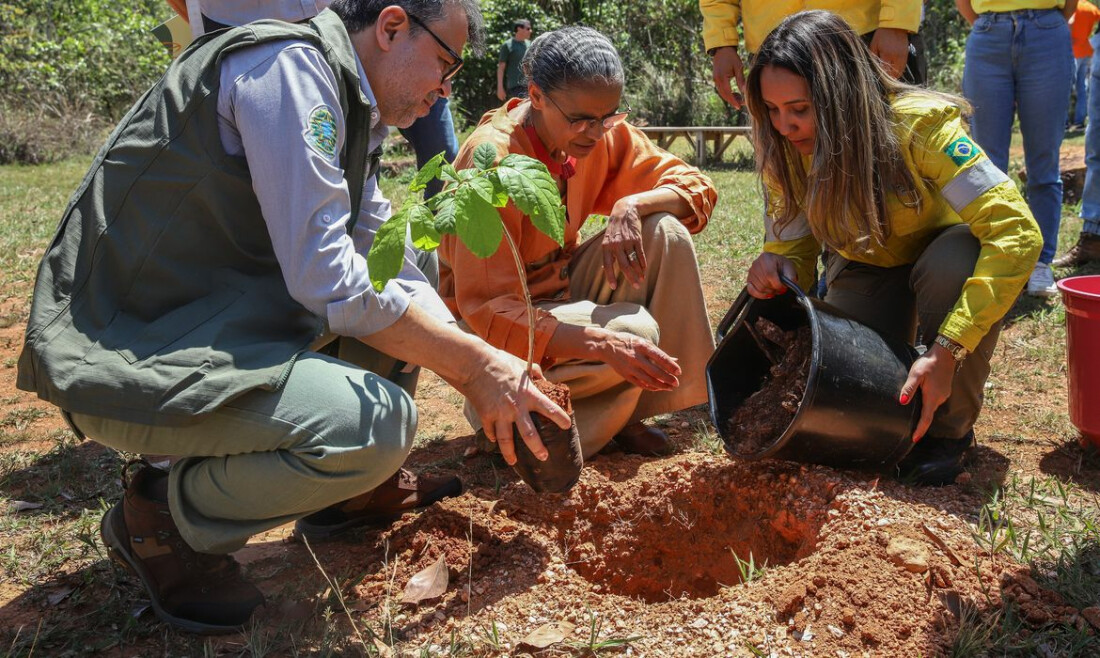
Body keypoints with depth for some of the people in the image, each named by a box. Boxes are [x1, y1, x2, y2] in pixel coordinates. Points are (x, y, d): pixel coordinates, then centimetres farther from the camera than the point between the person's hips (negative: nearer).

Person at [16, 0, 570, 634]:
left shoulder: (355, 115, 13)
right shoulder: (290, 64, -16)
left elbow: (388, 264, 13)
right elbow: (326, 279, -23)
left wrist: (498, 374, 3)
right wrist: (473, 365, -15)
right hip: (125, 353, -10)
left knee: (407, 276, 12)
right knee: (379, 423, -27)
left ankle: (355, 487, 16)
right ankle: (166, 517, -4)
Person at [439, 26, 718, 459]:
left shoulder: (603, 132, -8)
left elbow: (696, 188, -6)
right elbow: (488, 309, -30)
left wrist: (631, 206, -28)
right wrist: (603, 342, -42)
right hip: (489, 323, -7)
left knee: (664, 231, -16)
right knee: (635, 331, -29)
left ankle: (628, 414, -7)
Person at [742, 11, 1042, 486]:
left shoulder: (918, 124, -33)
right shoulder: (784, 151, -19)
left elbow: (1016, 232, -38)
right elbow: (794, 247, -10)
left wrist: (946, 352, -45)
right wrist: (777, 269, -37)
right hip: (868, 266, 3)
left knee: (953, 265, -40)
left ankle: (947, 429, -14)